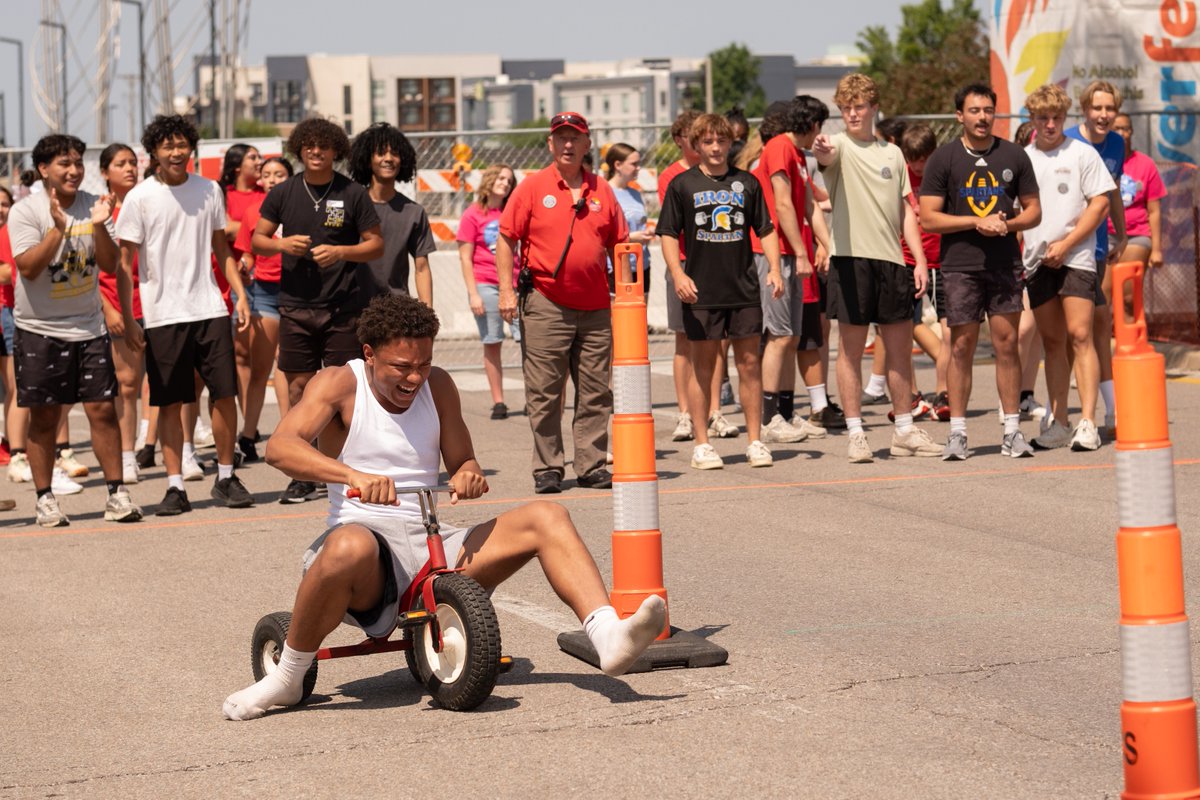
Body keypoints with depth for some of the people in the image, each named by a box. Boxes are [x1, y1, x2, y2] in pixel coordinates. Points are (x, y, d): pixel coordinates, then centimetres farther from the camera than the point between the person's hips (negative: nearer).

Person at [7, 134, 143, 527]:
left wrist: (98, 227, -16)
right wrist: (58, 228, -26)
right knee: (44, 417, 3)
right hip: (39, 330, -3)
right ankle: (45, 498, 12)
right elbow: (27, 267, -17)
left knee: (103, 409, -1)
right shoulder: (26, 211, -7)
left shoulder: (92, 205, 4)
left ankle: (117, 493, 6)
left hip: (88, 327, 3)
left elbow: (110, 264, 1)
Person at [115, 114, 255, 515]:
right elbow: (125, 260, -1)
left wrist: (241, 294, 8)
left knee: (225, 392, 0)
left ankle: (225, 478, 14)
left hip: (209, 309, 2)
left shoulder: (209, 191, 8)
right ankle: (175, 487, 7)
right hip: (163, 313, -2)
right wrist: (126, 316, -8)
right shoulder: (139, 198, -2)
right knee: (170, 402, 1)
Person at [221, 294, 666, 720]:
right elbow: (280, 447, -18)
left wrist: (467, 476, -11)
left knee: (545, 517, -12)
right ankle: (286, 679, -23)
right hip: (366, 532, -5)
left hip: (433, 545, 5)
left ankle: (608, 638, -29)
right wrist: (353, 475, -37)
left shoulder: (437, 386, 12)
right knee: (350, 548, -42)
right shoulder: (340, 385, -2)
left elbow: (461, 461, 16)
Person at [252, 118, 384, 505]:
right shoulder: (284, 193, 6)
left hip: (342, 307, -2)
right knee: (299, 387, 2)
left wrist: (341, 252, -14)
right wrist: (282, 244, -9)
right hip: (295, 307, 2)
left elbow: (376, 245, 3)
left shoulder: (353, 194, 0)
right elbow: (256, 240, 12)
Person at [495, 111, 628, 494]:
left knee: (596, 392, 5)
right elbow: (506, 240, 0)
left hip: (595, 307, 3)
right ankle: (547, 468, 5)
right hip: (546, 304, -3)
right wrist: (506, 290, -8)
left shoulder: (602, 191, 11)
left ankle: (591, 465, 12)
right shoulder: (532, 187, 1)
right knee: (544, 393, -1)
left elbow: (617, 245, 17)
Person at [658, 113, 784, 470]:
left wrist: (774, 269, 0)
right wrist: (678, 274, -11)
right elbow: (669, 234, 3)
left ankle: (755, 441, 10)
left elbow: (765, 230, 12)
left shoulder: (747, 182, 8)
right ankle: (702, 444, 10)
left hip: (745, 289, 2)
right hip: (701, 291, -2)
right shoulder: (683, 185, 2)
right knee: (703, 366, 3)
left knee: (749, 363, 3)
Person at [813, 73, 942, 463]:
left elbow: (905, 210, 16)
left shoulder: (892, 152, 14)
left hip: (891, 259, 5)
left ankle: (904, 430, 19)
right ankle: (856, 434, 4)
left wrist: (920, 260, 7)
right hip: (851, 256, -5)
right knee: (851, 347, -1)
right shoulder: (839, 146, -1)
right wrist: (820, 150, -51)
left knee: (900, 346, 9)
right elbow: (827, 158, -26)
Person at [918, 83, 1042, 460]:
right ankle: (957, 432, 5)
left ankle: (1012, 430, 6)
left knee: (1007, 344, 1)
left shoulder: (1013, 156, 9)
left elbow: (1033, 210, 13)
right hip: (960, 265, -2)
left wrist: (1007, 224, -8)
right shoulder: (943, 158, 2)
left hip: (1004, 264, 2)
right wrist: (977, 222, -13)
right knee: (961, 347, 0)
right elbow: (929, 218, -3)